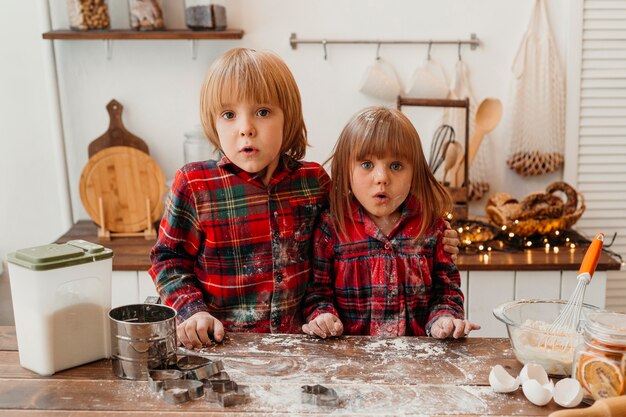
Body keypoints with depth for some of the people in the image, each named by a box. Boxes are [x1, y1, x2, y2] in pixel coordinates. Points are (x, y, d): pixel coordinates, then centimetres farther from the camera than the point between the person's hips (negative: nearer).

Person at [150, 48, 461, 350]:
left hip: (298, 338, 2)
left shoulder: (313, 181, 1)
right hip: (221, 344, -1)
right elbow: (169, 258, 3)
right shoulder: (194, 185, -6)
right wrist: (192, 311, -12)